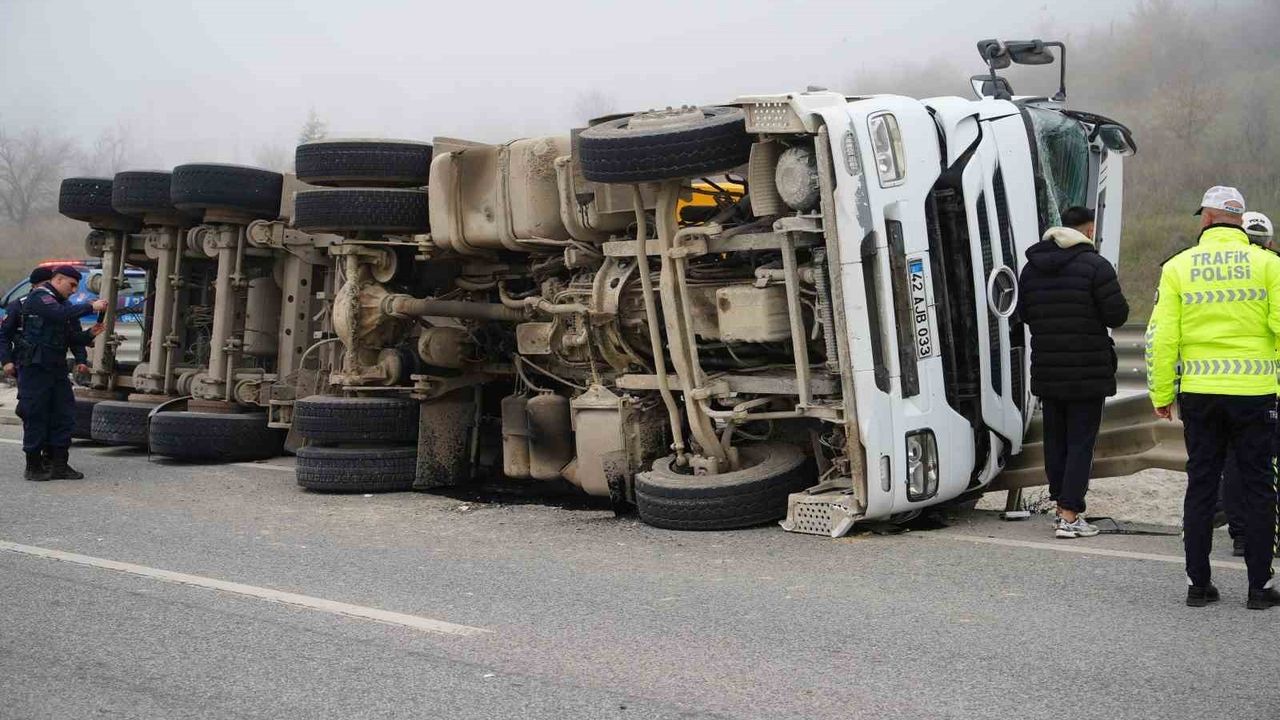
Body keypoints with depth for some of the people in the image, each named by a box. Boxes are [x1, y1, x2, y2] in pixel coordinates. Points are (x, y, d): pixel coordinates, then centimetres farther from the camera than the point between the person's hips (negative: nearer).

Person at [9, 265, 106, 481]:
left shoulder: (65, 304, 19)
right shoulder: (38, 297, -7)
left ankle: (59, 465, 9)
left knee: (64, 416, 4)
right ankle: (33, 467, 4)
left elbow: (74, 338, 16)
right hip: (34, 368, -8)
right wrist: (91, 307, -22)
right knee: (36, 417, -3)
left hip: (57, 369, 8)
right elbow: (60, 314, -26)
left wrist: (90, 334, -3)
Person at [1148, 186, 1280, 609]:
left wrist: (1161, 395, 6)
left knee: (1201, 485, 10)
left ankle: (1198, 583, 13)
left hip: (1199, 393, 1)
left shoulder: (1178, 267, 1)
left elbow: (1161, 338, -2)